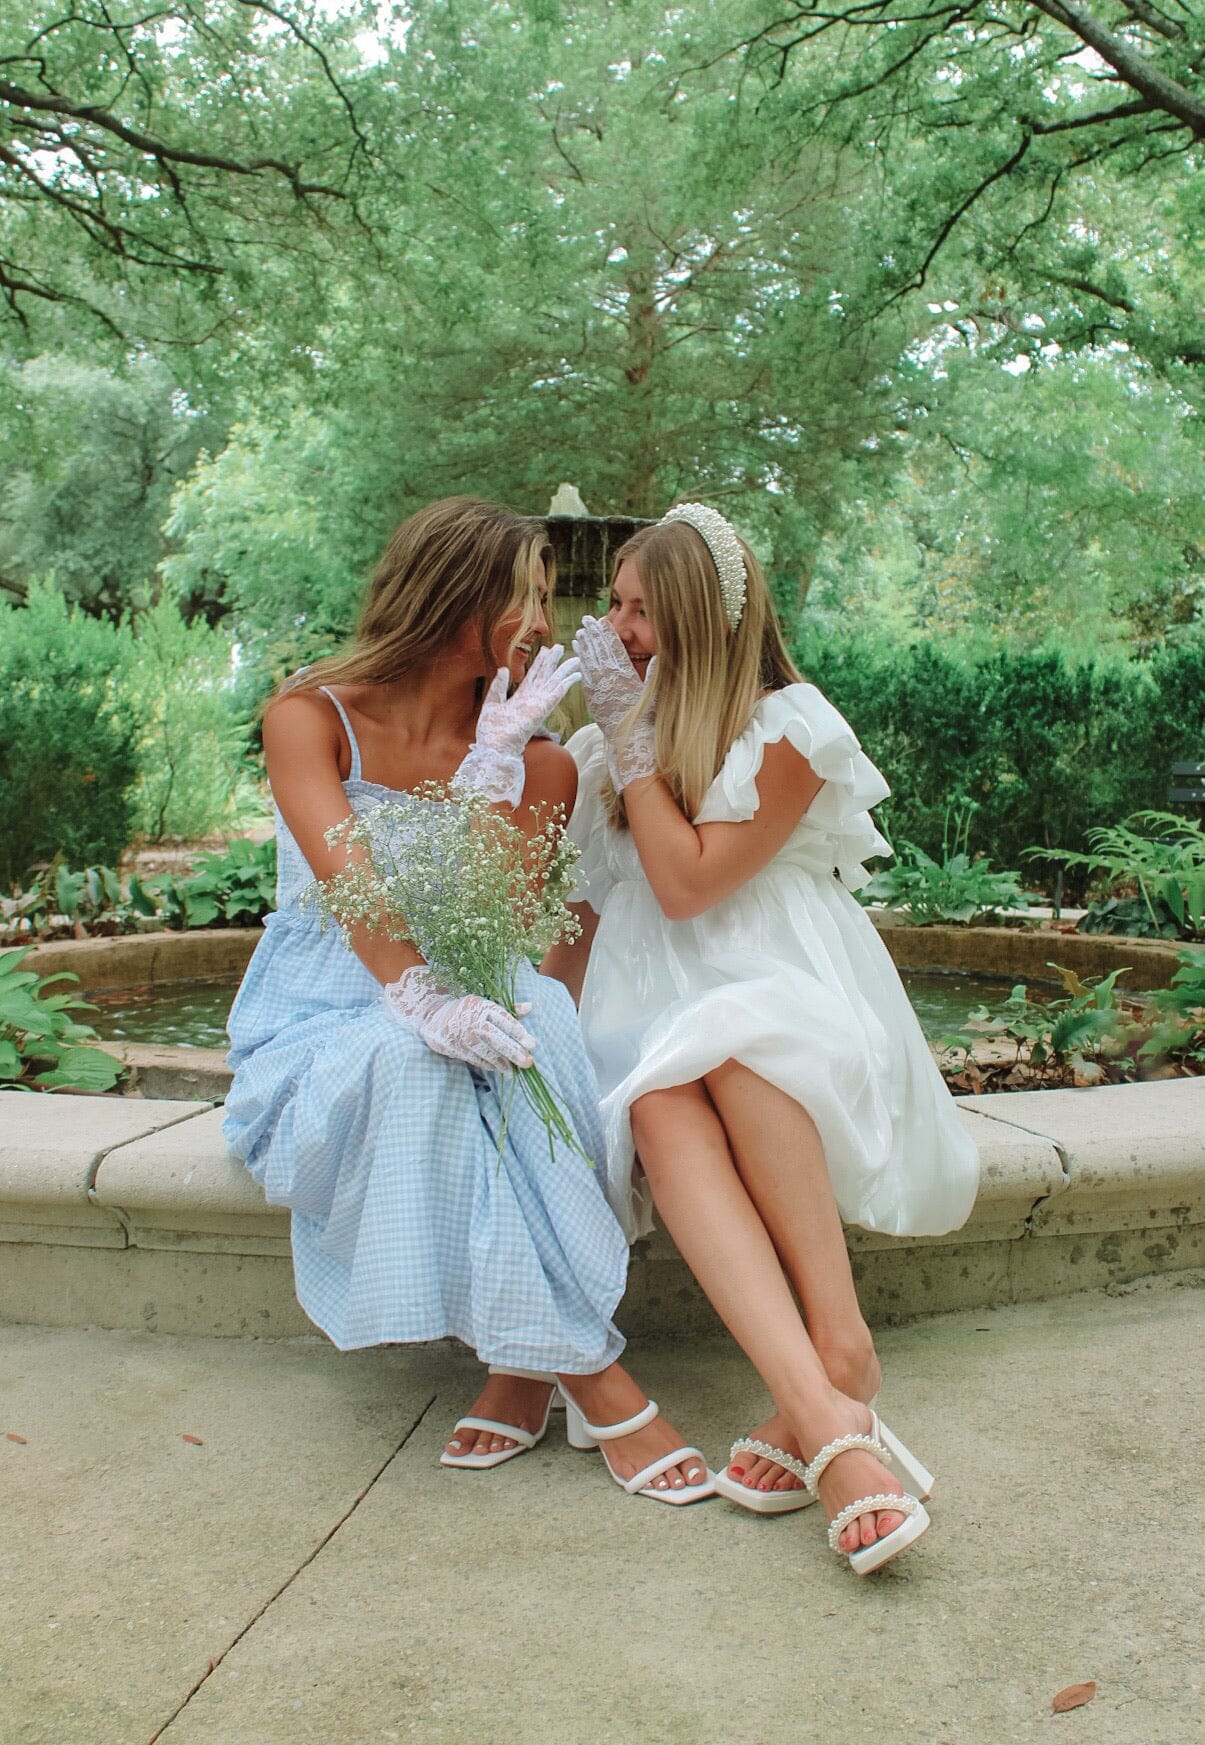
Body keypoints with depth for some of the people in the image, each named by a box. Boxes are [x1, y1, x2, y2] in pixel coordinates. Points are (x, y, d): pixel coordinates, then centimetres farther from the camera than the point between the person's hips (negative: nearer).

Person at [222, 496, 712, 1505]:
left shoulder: (534, 759, 4)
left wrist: (500, 754, -17)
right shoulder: (313, 716, -4)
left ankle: (528, 1361, -26)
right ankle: (591, 1376, -31)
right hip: (327, 1017, -2)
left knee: (527, 1026, -33)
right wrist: (420, 997, -38)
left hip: (466, 997, 3)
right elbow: (346, 878, -22)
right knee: (415, 1061, -36)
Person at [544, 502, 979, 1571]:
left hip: (783, 985, -3)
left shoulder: (789, 729, -4)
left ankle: (840, 1351, -32)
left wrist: (631, 736, -9)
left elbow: (688, 883, -13)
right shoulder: (609, 740, 15)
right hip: (650, 1003, 3)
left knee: (733, 1047, -40)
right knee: (662, 1107, -34)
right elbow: (595, 909, 18)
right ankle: (828, 1425, -48)